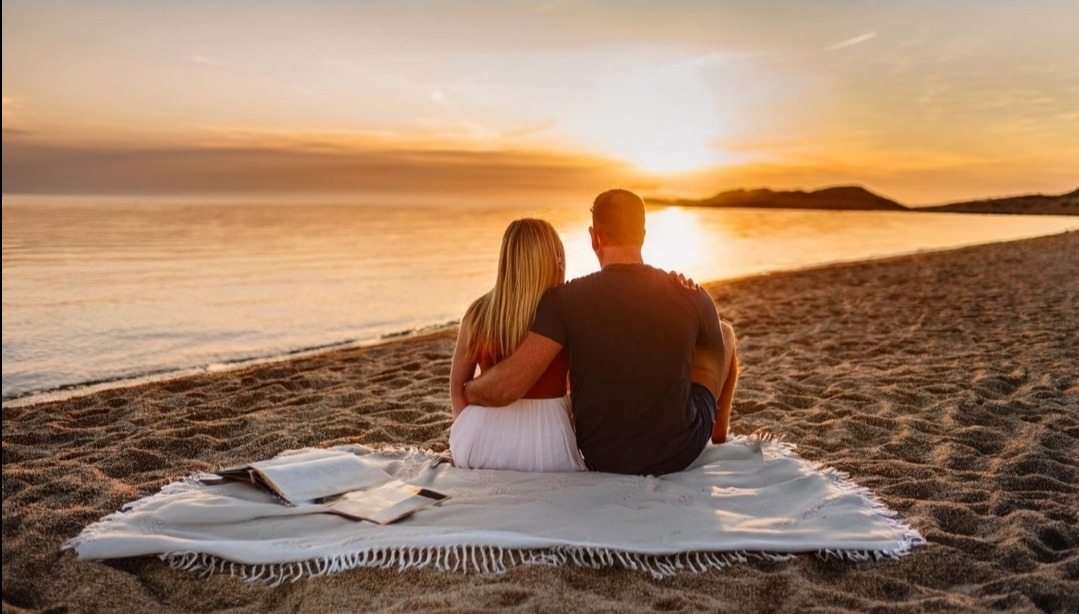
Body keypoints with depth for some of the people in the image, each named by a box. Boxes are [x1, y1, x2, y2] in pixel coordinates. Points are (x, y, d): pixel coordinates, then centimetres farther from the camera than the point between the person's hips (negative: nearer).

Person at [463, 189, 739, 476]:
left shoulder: (565, 300, -19)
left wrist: (466, 391, -4)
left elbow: (509, 384, -26)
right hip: (680, 453, 0)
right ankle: (719, 440, 44)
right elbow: (719, 355, 7)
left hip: (603, 460, 1)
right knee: (725, 332, 23)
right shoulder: (693, 298, -14)